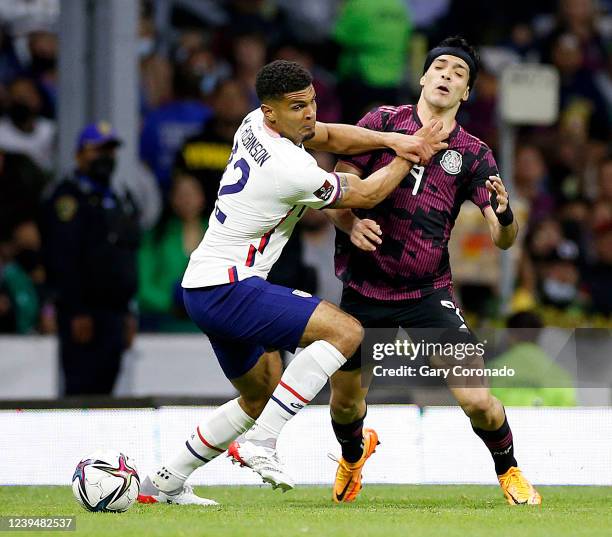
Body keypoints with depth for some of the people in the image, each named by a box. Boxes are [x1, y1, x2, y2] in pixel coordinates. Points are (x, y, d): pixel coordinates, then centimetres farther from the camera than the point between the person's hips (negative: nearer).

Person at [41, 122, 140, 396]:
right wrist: (77, 313, -20)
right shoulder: (69, 198, -6)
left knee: (104, 389, 6)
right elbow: (63, 260, -14)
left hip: (114, 312, 8)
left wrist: (127, 312, 19)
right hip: (84, 315, -8)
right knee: (81, 386, -12)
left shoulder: (120, 202, 20)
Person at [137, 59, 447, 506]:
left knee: (261, 398, 22)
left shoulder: (256, 124, 5)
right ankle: (261, 443, -18)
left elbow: (329, 136, 18)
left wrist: (392, 139, 3)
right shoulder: (293, 170, -21)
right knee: (346, 331, -19)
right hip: (227, 288, -10)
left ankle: (164, 484, 25)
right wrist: (410, 157, 7)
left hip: (202, 289, 10)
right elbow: (366, 194, -7)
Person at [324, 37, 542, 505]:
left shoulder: (473, 154, 1)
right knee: (345, 400, 11)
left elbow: (503, 239, -4)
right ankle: (354, 452, 48)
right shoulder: (383, 122, 0)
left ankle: (509, 470, 17)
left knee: (476, 400, -14)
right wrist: (350, 223, -21)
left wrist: (503, 214, -27)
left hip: (428, 293, -1)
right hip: (364, 287, 1)